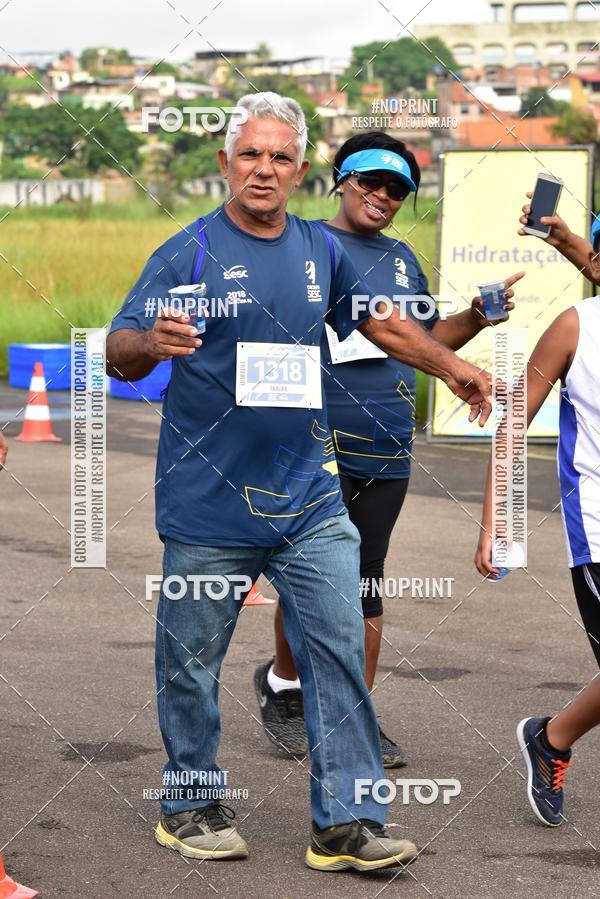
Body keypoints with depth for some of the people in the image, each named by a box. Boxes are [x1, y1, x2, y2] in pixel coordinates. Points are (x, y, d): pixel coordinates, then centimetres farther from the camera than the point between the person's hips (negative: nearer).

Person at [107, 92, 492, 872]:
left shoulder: (322, 252, 10)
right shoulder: (190, 252, -6)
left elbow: (379, 322, 26)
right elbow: (120, 353, -12)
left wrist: (455, 369, 24)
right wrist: (154, 343, -34)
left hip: (308, 499, 4)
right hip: (207, 503, -4)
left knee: (339, 652, -1)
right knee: (192, 659, 5)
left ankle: (346, 823, 2)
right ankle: (189, 805, 23)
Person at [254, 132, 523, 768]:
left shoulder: (401, 259, 17)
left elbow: (428, 341, 23)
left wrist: (477, 317, 7)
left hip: (388, 449, 5)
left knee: (366, 584, 8)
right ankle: (282, 681, 20)